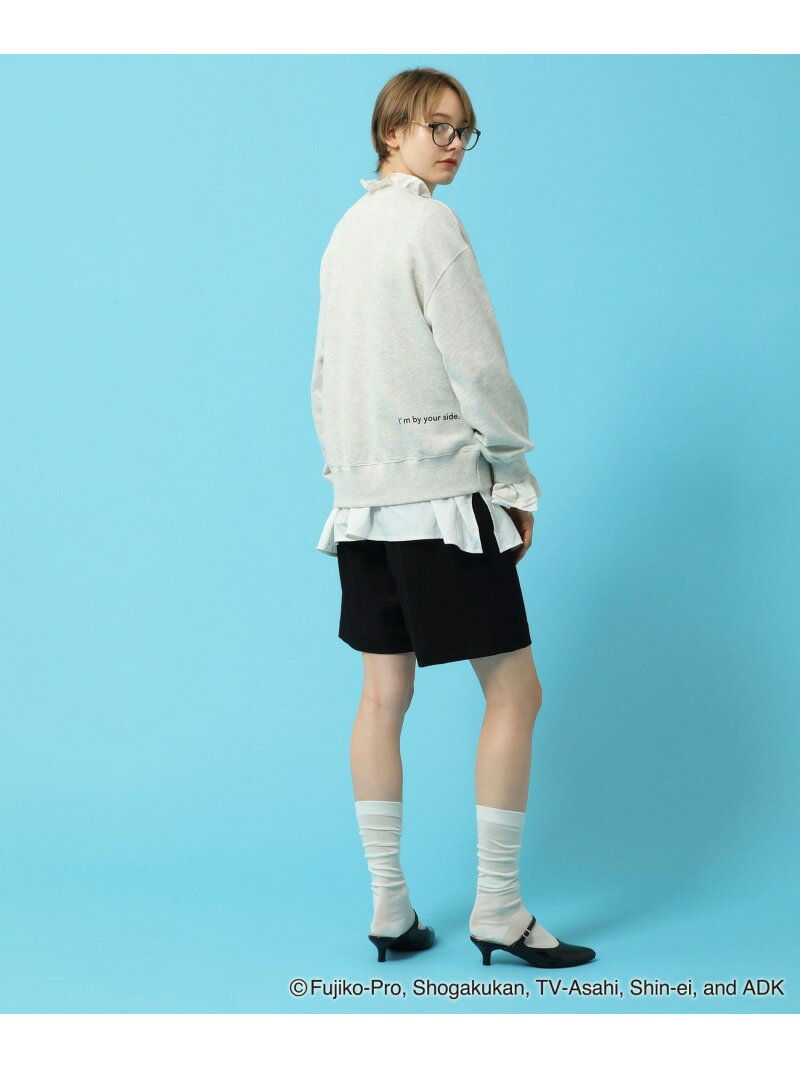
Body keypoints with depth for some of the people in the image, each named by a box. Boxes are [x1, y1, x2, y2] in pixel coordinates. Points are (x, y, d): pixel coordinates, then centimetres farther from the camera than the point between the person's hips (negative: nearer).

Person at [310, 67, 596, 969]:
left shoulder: (347, 229, 13)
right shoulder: (431, 225, -11)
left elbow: (324, 371, 16)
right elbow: (477, 366, -14)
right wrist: (518, 480, -6)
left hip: (365, 495, 8)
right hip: (442, 489, -8)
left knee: (384, 694, 9)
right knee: (513, 690, 0)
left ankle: (388, 909, 13)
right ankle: (497, 911, 3)